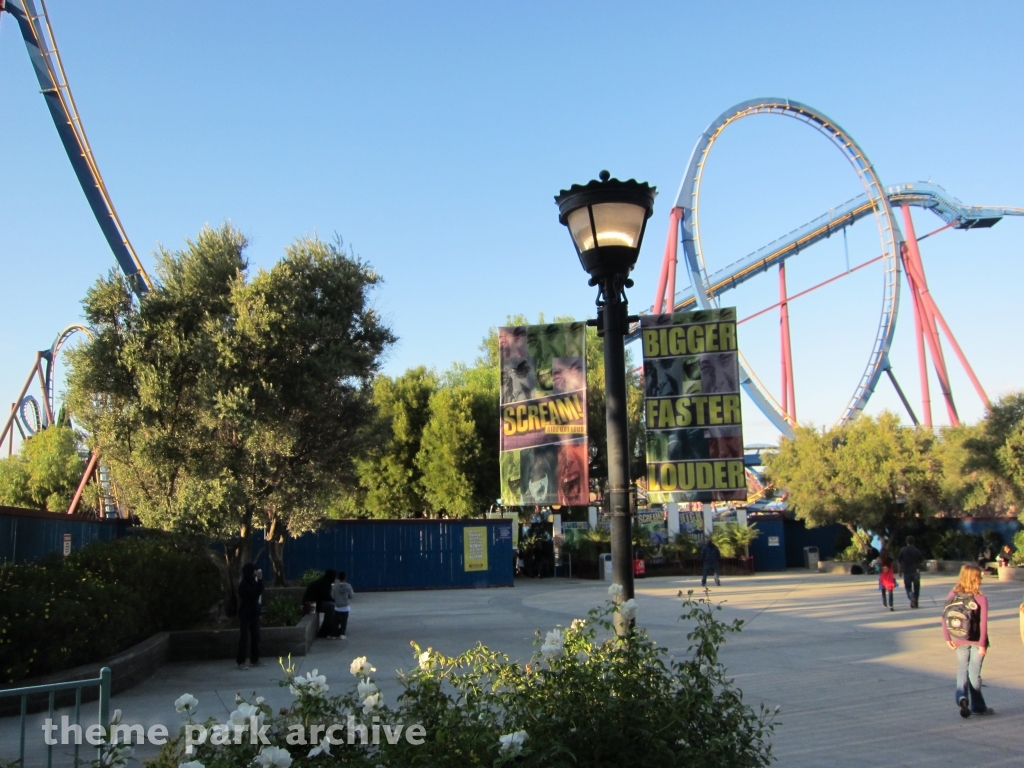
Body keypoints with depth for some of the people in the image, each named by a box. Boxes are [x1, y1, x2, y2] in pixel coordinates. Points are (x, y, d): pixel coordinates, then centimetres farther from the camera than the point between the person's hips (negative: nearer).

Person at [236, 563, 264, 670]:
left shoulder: (253, 582, 10)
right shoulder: (244, 584, -16)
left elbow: (259, 593, 14)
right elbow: (255, 593, -25)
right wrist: (260, 580, -22)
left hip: (254, 614, 8)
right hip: (245, 615, -8)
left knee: (255, 637, 11)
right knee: (244, 638, -5)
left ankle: (254, 660, 19)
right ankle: (241, 662, 0)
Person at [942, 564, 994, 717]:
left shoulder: (953, 595, -5)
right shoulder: (981, 599, -15)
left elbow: (944, 617, -4)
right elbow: (983, 623, -17)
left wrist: (948, 638, 4)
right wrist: (982, 644, -11)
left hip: (959, 641, 2)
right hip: (976, 641, -2)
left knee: (962, 670, 14)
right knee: (974, 673, 10)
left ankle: (962, 697, -9)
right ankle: (977, 706, 21)